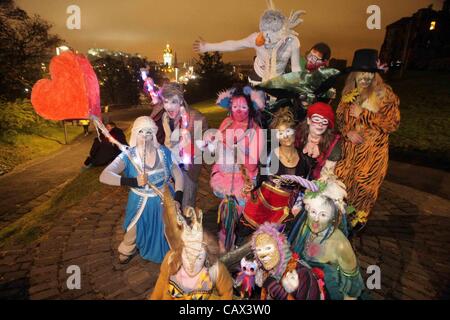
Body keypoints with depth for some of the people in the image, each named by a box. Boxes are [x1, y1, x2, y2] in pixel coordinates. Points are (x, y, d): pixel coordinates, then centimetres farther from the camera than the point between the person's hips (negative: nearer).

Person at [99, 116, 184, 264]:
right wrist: (133, 181, -42)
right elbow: (104, 176, -31)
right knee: (134, 232, 21)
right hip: (141, 203, -1)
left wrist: (177, 200, -16)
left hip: (165, 200, 2)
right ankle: (127, 251, 56)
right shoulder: (128, 156, -20)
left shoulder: (164, 152, -13)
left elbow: (178, 175, -5)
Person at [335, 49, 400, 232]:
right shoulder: (349, 92, 2)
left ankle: (360, 217, 34)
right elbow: (339, 117, 8)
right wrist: (347, 131, -12)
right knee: (343, 179, 12)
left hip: (373, 150, -4)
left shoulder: (384, 93, -12)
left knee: (365, 184, 8)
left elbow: (393, 123, -17)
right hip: (350, 147, 4)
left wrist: (363, 114, -22)